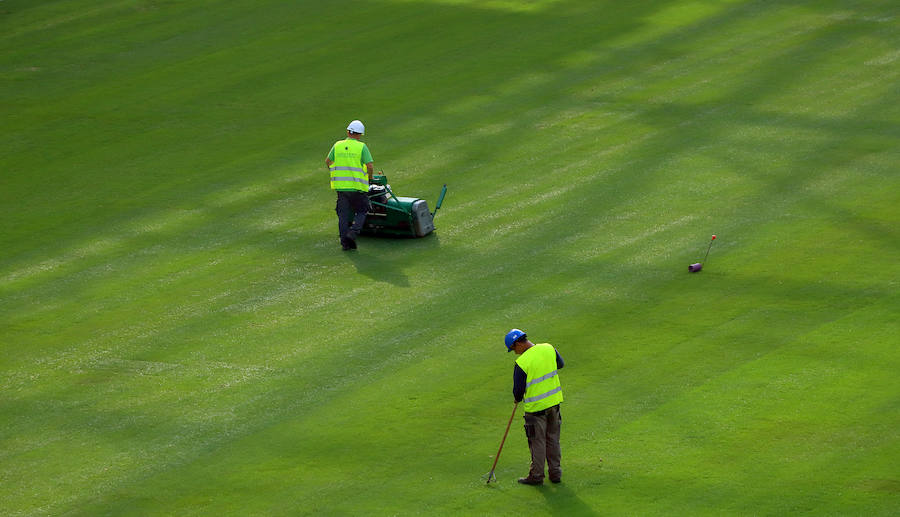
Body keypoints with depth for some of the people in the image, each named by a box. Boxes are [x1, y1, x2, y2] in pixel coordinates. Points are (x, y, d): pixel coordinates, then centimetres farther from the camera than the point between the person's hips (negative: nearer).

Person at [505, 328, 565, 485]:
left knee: (537, 441, 7)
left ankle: (537, 475, 16)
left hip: (536, 407, -6)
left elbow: (518, 389, -13)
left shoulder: (522, 363, -21)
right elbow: (560, 364, 14)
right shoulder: (549, 349, -5)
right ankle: (555, 472, 25)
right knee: (553, 438, 17)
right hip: (554, 401, 6)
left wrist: (518, 399, 9)